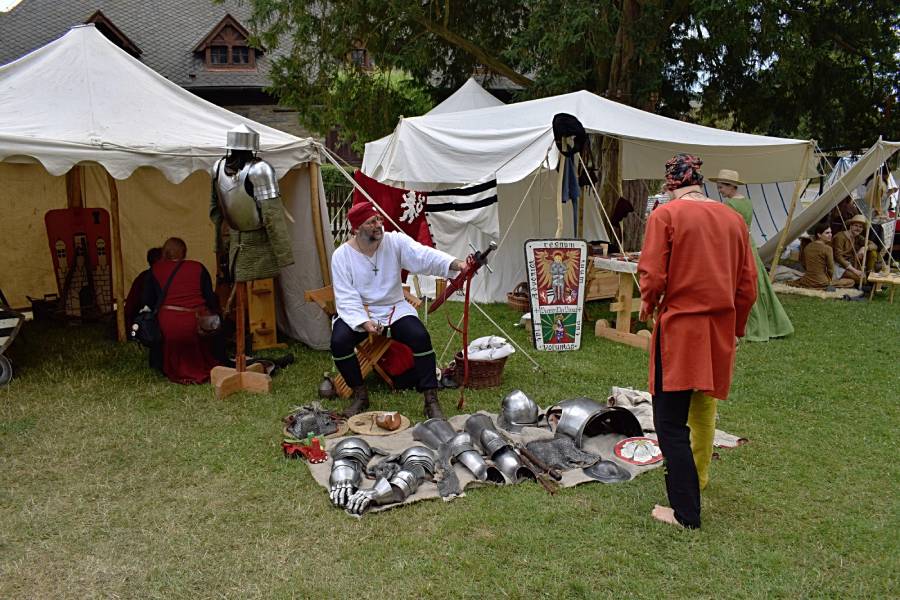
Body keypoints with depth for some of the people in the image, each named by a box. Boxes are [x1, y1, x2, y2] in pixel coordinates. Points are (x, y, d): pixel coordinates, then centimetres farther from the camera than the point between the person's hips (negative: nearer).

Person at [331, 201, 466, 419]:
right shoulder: (341, 255, -10)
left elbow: (424, 255, -24)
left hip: (394, 308, 1)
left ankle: (431, 401, -11)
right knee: (339, 341, -27)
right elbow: (346, 298, -13)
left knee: (420, 337, -25)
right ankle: (360, 395, -3)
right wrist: (363, 322, -30)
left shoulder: (395, 241, -9)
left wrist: (456, 264, -42)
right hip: (357, 312, 0)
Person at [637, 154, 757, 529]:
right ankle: (697, 478, 39)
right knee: (703, 414, 22)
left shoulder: (665, 215, -9)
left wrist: (648, 304, 6)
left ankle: (685, 512, 2)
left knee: (670, 424, 0)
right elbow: (748, 285, 10)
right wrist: (736, 328, 22)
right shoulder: (733, 218, 7)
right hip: (720, 330, 6)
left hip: (678, 328, -6)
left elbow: (652, 277, -15)